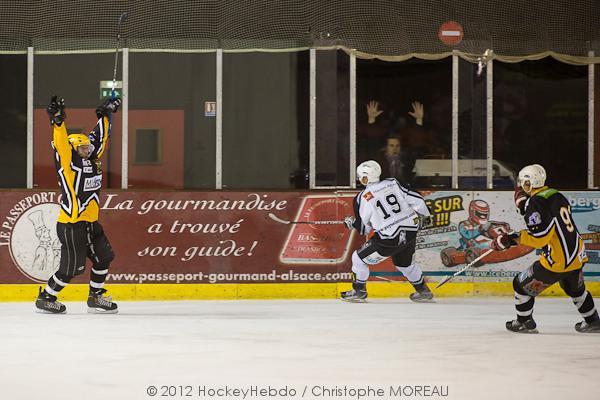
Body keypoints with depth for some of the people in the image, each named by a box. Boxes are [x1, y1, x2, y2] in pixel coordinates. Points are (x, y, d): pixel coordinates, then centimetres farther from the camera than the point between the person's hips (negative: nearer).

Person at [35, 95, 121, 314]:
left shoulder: (93, 160, 10)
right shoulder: (69, 162, -11)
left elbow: (100, 137, 20)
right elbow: (61, 143, -26)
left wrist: (105, 115, 24)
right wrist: (57, 120, -39)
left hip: (91, 222, 9)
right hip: (71, 224, -9)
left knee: (103, 257, 12)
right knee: (72, 267, -7)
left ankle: (95, 297, 25)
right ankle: (45, 298, 9)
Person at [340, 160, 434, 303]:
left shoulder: (361, 198, -5)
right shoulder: (392, 184, 6)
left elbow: (363, 228, 3)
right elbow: (416, 199, 7)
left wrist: (351, 222, 24)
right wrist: (424, 216, 25)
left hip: (390, 240, -6)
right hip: (410, 232, 6)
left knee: (359, 258, 15)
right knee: (405, 264, 31)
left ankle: (359, 291, 24)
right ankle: (423, 291, 39)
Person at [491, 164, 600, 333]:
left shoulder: (536, 204, -16)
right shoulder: (557, 196, 10)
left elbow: (538, 238, -22)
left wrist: (512, 238, -14)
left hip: (557, 261, -8)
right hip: (577, 255, 8)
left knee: (522, 285, 10)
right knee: (575, 289, 34)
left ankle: (524, 322, 19)